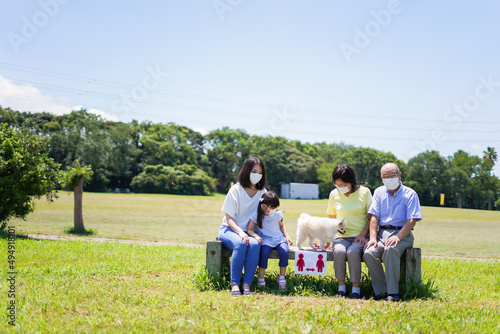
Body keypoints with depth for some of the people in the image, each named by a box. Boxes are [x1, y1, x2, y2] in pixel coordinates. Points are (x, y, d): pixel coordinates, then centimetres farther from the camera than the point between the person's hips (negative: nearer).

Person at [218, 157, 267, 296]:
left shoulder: (262, 193, 9)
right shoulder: (236, 190, -3)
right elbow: (229, 218, -6)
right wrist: (240, 232, -24)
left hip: (249, 232, 3)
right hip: (229, 229, -2)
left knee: (255, 244, -34)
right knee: (240, 244, -37)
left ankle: (247, 284, -33)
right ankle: (234, 285, -35)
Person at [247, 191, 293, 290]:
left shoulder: (277, 214, 9)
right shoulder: (256, 215, -2)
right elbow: (250, 230, -4)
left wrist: (287, 236, 9)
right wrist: (256, 236, -24)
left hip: (279, 238, 3)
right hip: (266, 240, -3)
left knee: (284, 252, -29)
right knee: (264, 252, -35)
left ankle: (282, 277, -12)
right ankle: (261, 279, -20)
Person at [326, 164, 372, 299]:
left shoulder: (364, 192, 2)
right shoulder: (334, 194, 9)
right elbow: (331, 218, 20)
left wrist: (363, 234, -10)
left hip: (359, 236, -2)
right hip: (341, 236, 2)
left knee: (353, 252, -34)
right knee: (339, 251, -32)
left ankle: (356, 288, -21)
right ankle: (341, 286, -18)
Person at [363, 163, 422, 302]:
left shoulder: (410, 194, 4)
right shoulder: (379, 192, 16)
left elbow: (412, 221, -6)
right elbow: (374, 217, 7)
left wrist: (398, 237, -22)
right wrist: (372, 237, -10)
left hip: (402, 234, -3)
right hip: (382, 232, 4)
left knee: (390, 250, -37)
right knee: (369, 253, -28)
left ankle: (393, 292, -29)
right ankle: (380, 290, -16)